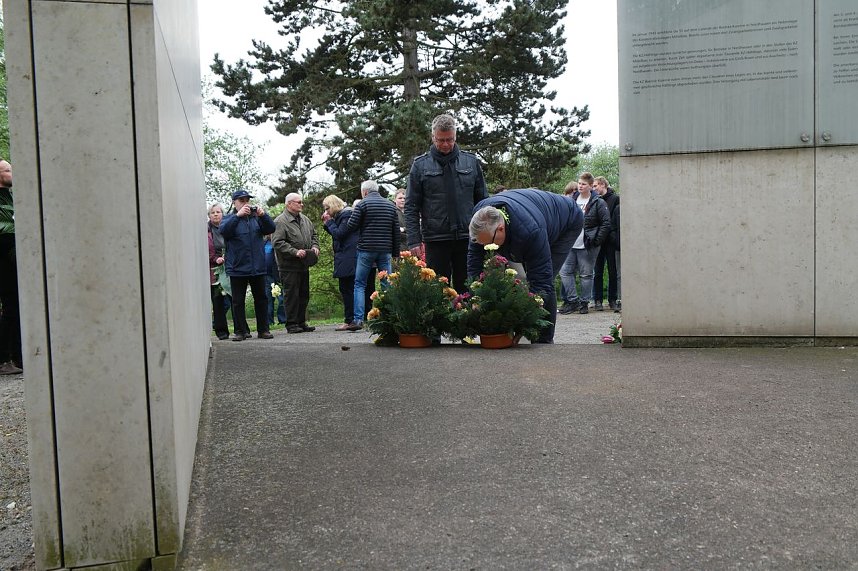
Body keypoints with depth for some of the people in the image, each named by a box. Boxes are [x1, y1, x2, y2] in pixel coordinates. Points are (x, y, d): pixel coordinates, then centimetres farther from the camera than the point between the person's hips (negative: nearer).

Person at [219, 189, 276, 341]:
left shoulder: (256, 218, 10)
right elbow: (223, 230, -17)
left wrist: (263, 215, -20)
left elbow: (270, 229, -3)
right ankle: (240, 331, 11)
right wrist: (238, 215, -26)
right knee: (238, 301, 3)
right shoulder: (229, 219, 4)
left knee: (261, 299, 7)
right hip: (237, 268, -2)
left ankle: (263, 329, 16)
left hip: (258, 267, 2)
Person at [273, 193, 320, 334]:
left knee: (304, 295, 12)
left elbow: (314, 234, 24)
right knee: (292, 295, -4)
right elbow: (278, 243, -19)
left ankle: (301, 322, 22)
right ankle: (291, 324, 4)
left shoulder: (305, 219, 13)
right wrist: (295, 252, -24)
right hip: (289, 265, -8)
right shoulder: (280, 221, -12)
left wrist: (314, 246, 5)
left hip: (304, 265, 8)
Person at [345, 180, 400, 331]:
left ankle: (358, 319, -5)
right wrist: (395, 253, 15)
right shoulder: (390, 205, 12)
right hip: (385, 250, 4)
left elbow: (351, 227, -7)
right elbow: (396, 231, 11)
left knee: (359, 285, 2)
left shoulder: (362, 204, -2)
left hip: (366, 250, -3)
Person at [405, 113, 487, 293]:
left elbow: (483, 201, 11)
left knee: (466, 290, 8)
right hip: (435, 240, -1)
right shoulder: (420, 165, 3)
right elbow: (411, 207, 2)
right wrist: (414, 241, -7)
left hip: (467, 238, 2)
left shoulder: (471, 162, 8)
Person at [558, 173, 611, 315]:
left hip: (587, 246, -5)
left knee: (586, 275, 3)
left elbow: (606, 223, -6)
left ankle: (584, 302, 14)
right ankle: (573, 300, 10)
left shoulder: (598, 203, -5)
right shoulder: (571, 201, 10)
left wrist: (596, 241, -10)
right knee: (565, 271, 1)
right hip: (570, 245, 5)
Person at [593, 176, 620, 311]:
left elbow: (619, 219, -4)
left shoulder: (615, 198, 1)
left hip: (611, 241, -3)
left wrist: (614, 235, -14)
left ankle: (612, 300, 11)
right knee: (598, 272, 4)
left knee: (613, 272, 4)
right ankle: (598, 300, 7)